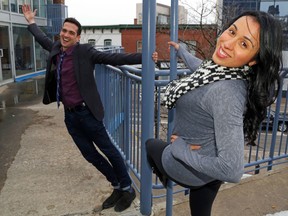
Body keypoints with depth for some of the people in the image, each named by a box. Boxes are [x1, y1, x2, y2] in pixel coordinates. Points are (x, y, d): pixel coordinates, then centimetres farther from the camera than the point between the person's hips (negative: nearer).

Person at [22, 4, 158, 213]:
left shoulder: (85, 52, -11)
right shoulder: (56, 49, 9)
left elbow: (114, 58, -18)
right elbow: (44, 39, 31)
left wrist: (143, 57, -26)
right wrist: (31, 22, 40)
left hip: (86, 112, -7)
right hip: (70, 115, 7)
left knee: (109, 150, 2)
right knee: (90, 155, 13)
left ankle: (128, 189, 20)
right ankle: (117, 187, 30)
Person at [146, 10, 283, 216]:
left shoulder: (226, 93, -38)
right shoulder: (227, 69, -12)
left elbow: (232, 171, -37)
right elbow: (202, 69, 14)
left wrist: (180, 148, -25)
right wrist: (181, 51, 27)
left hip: (191, 169, -6)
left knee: (150, 144, 25)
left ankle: (167, 180, 57)